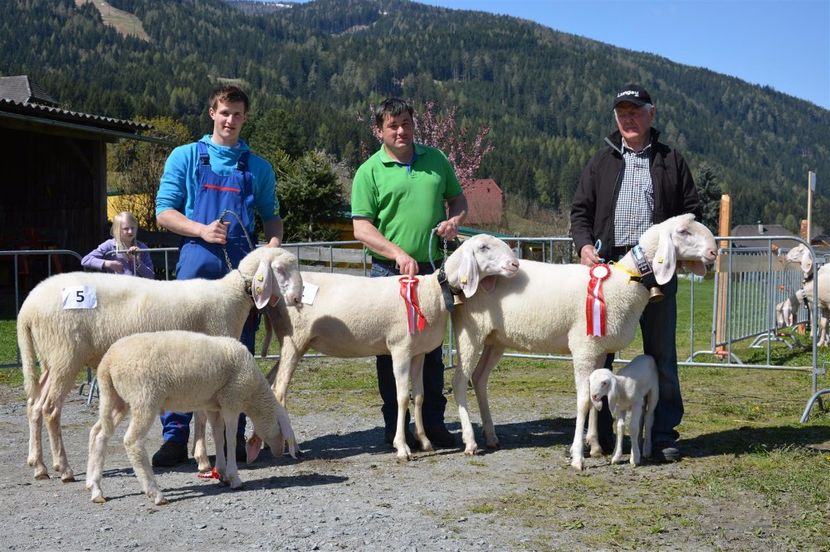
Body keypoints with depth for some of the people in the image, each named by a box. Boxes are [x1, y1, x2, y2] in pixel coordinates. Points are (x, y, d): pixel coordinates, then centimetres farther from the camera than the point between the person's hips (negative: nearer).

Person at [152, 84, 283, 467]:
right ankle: (175, 436, 2)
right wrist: (202, 230, -13)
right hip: (198, 260, -2)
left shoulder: (258, 167, 15)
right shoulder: (186, 157, 9)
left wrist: (274, 243, -1)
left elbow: (270, 216, 20)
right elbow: (164, 213, 3)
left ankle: (235, 436, 13)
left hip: (243, 263, 2)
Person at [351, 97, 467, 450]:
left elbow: (458, 198, 19)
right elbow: (361, 227, -9)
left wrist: (454, 220, -4)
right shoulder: (370, 172, -3)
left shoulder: (436, 160, 9)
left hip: (432, 268, 3)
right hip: (389, 273, -3)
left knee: (432, 347, 10)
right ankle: (395, 427, 13)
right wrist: (398, 253, -21)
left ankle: (434, 422, 20)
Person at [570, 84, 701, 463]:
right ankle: (598, 434, 14)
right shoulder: (601, 162, 13)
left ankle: (663, 435, 13)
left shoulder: (671, 161, 12)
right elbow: (580, 210, 10)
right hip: (608, 265, 1)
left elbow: (691, 211, 10)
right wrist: (584, 244, -9)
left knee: (661, 353, 4)